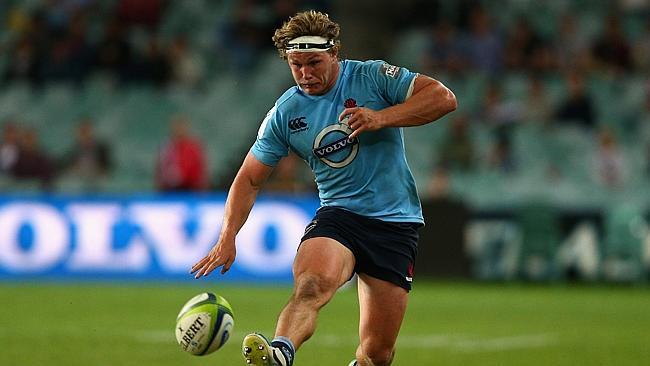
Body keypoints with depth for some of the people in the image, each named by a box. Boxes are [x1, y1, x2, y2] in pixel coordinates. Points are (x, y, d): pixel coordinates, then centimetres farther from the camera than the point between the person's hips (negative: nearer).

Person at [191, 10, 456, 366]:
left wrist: (381, 118, -21)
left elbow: (444, 97, -10)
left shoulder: (372, 76, -4)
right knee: (312, 283, -35)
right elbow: (249, 179, 8)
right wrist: (227, 237, -5)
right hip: (338, 214, 0)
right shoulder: (285, 113, 2)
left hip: (396, 220, 0)